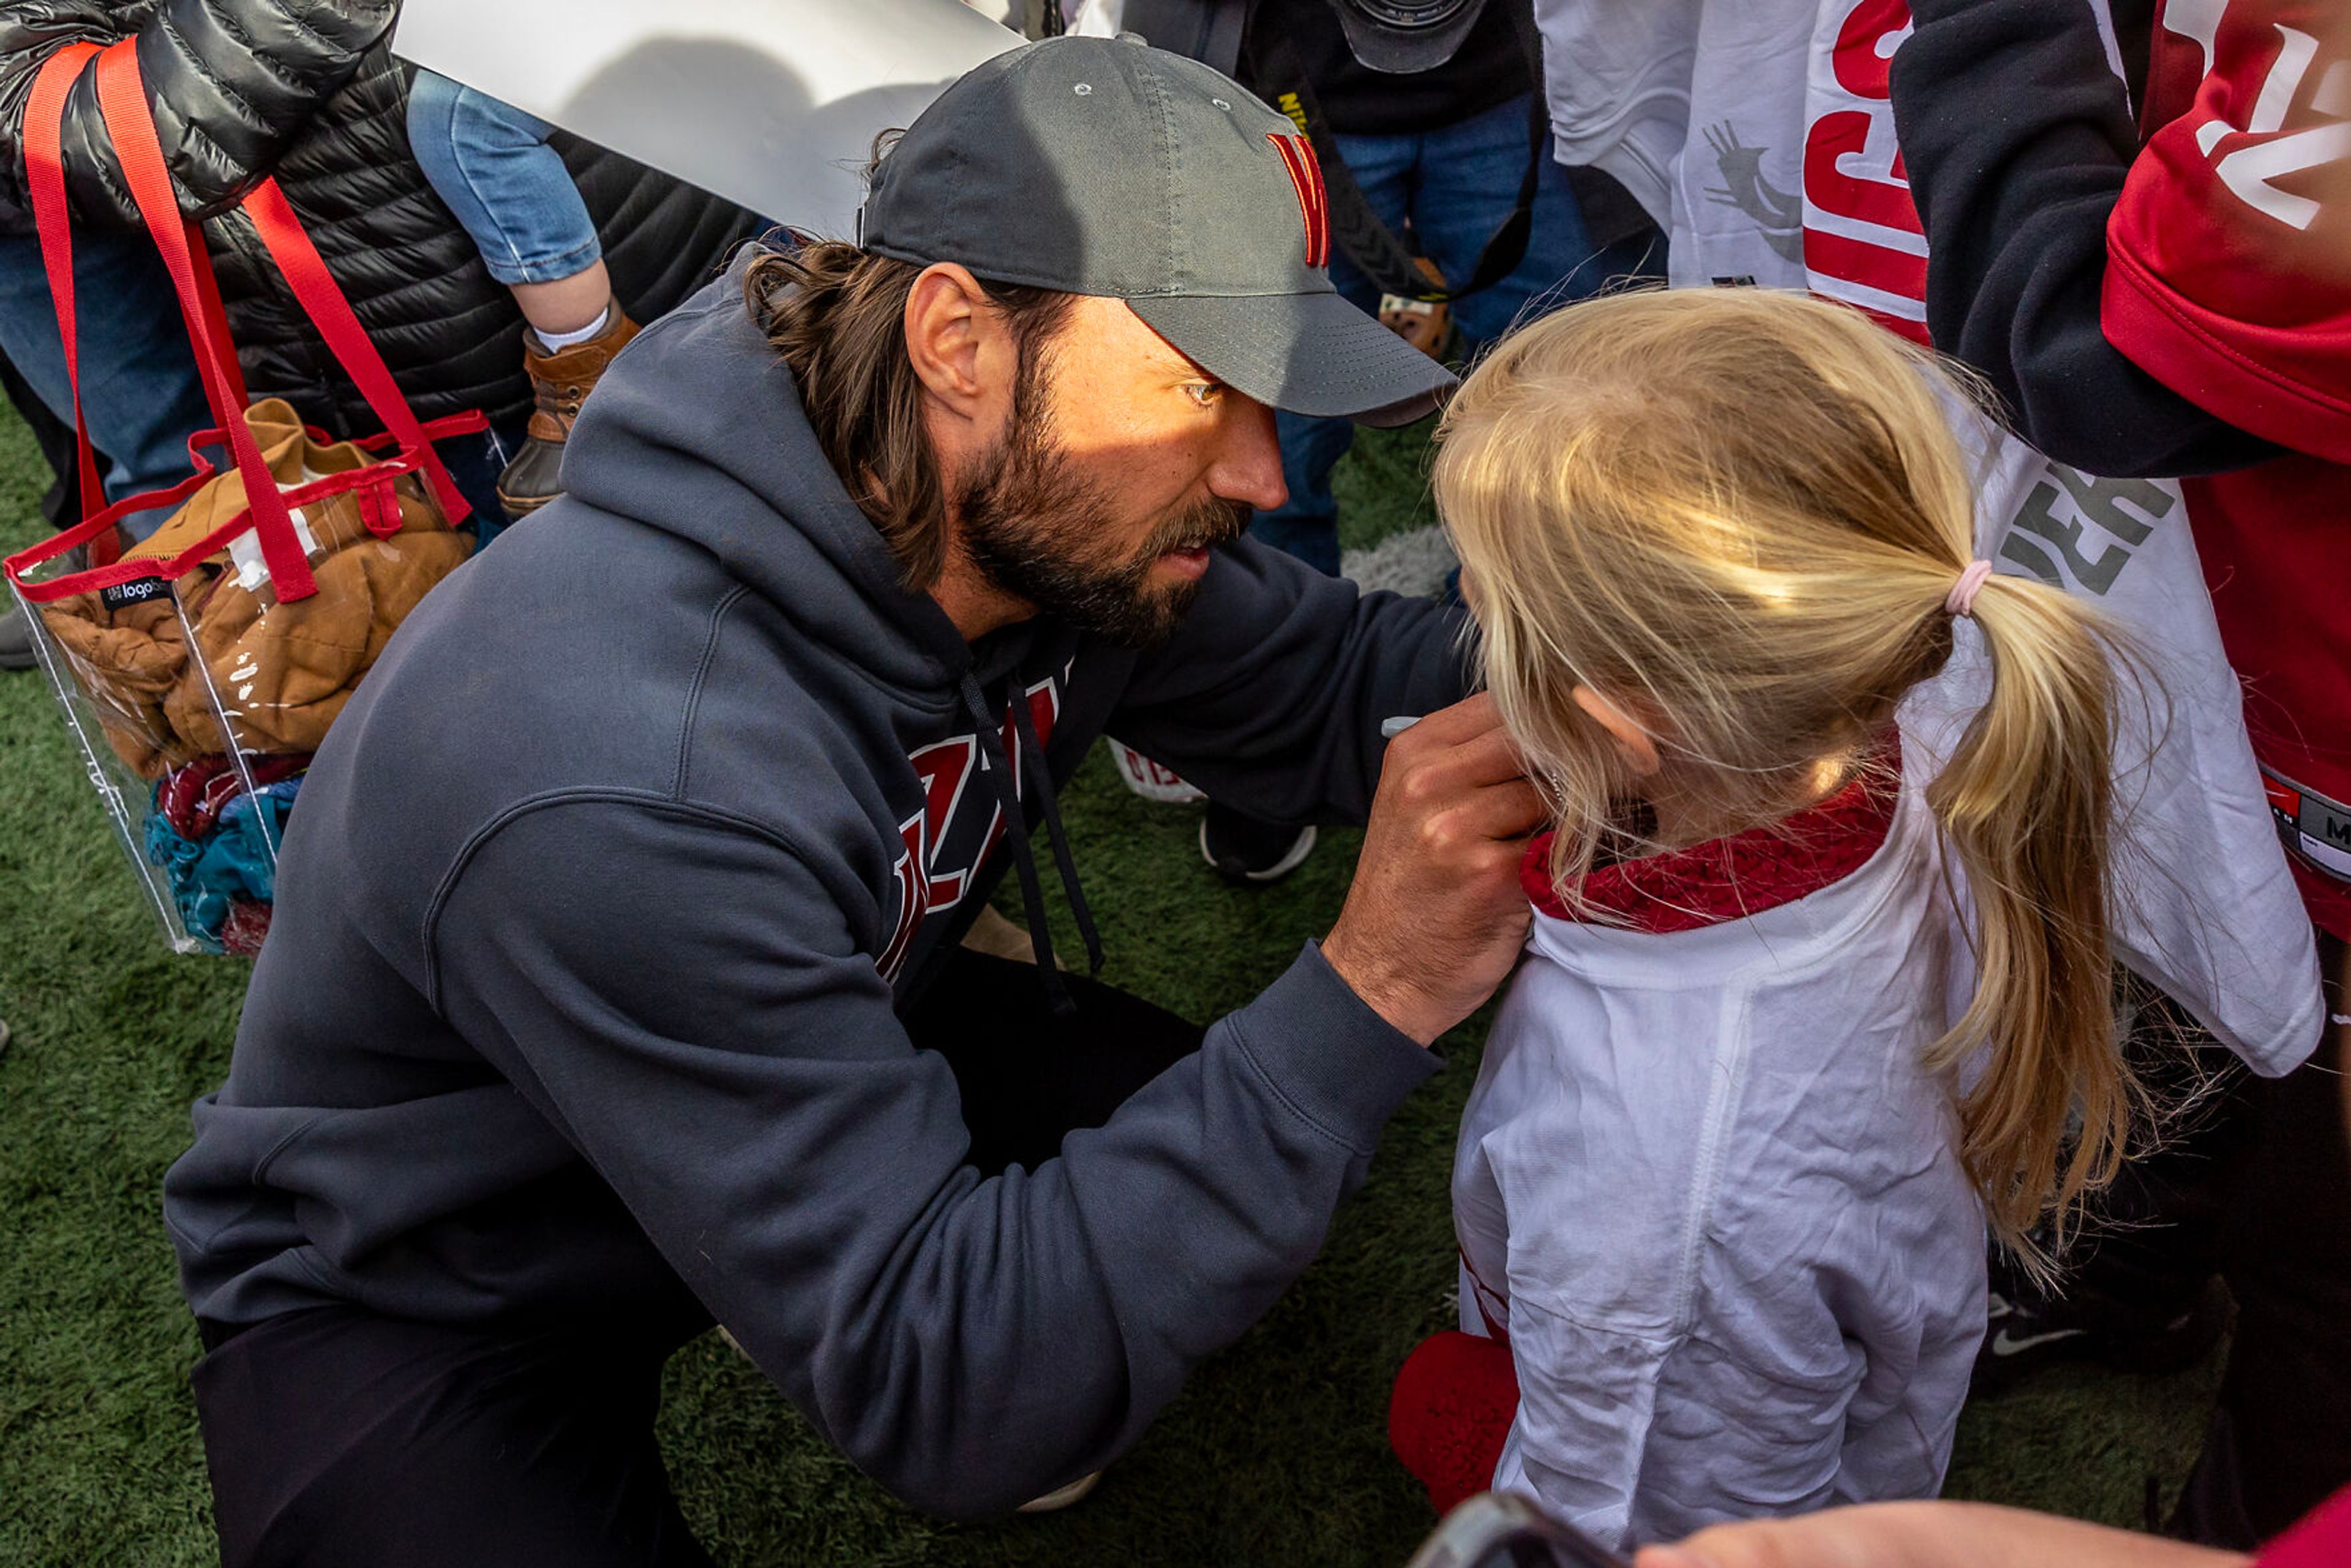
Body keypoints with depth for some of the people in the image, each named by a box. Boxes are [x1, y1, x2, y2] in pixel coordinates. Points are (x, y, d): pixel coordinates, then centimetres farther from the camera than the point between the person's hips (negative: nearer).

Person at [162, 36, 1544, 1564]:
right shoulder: (623, 789, -40)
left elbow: (1325, 681, -2)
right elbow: (946, 1390, -35)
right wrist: (1369, 995, -41)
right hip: (413, 1304, -6)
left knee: (1226, 1145, -9)